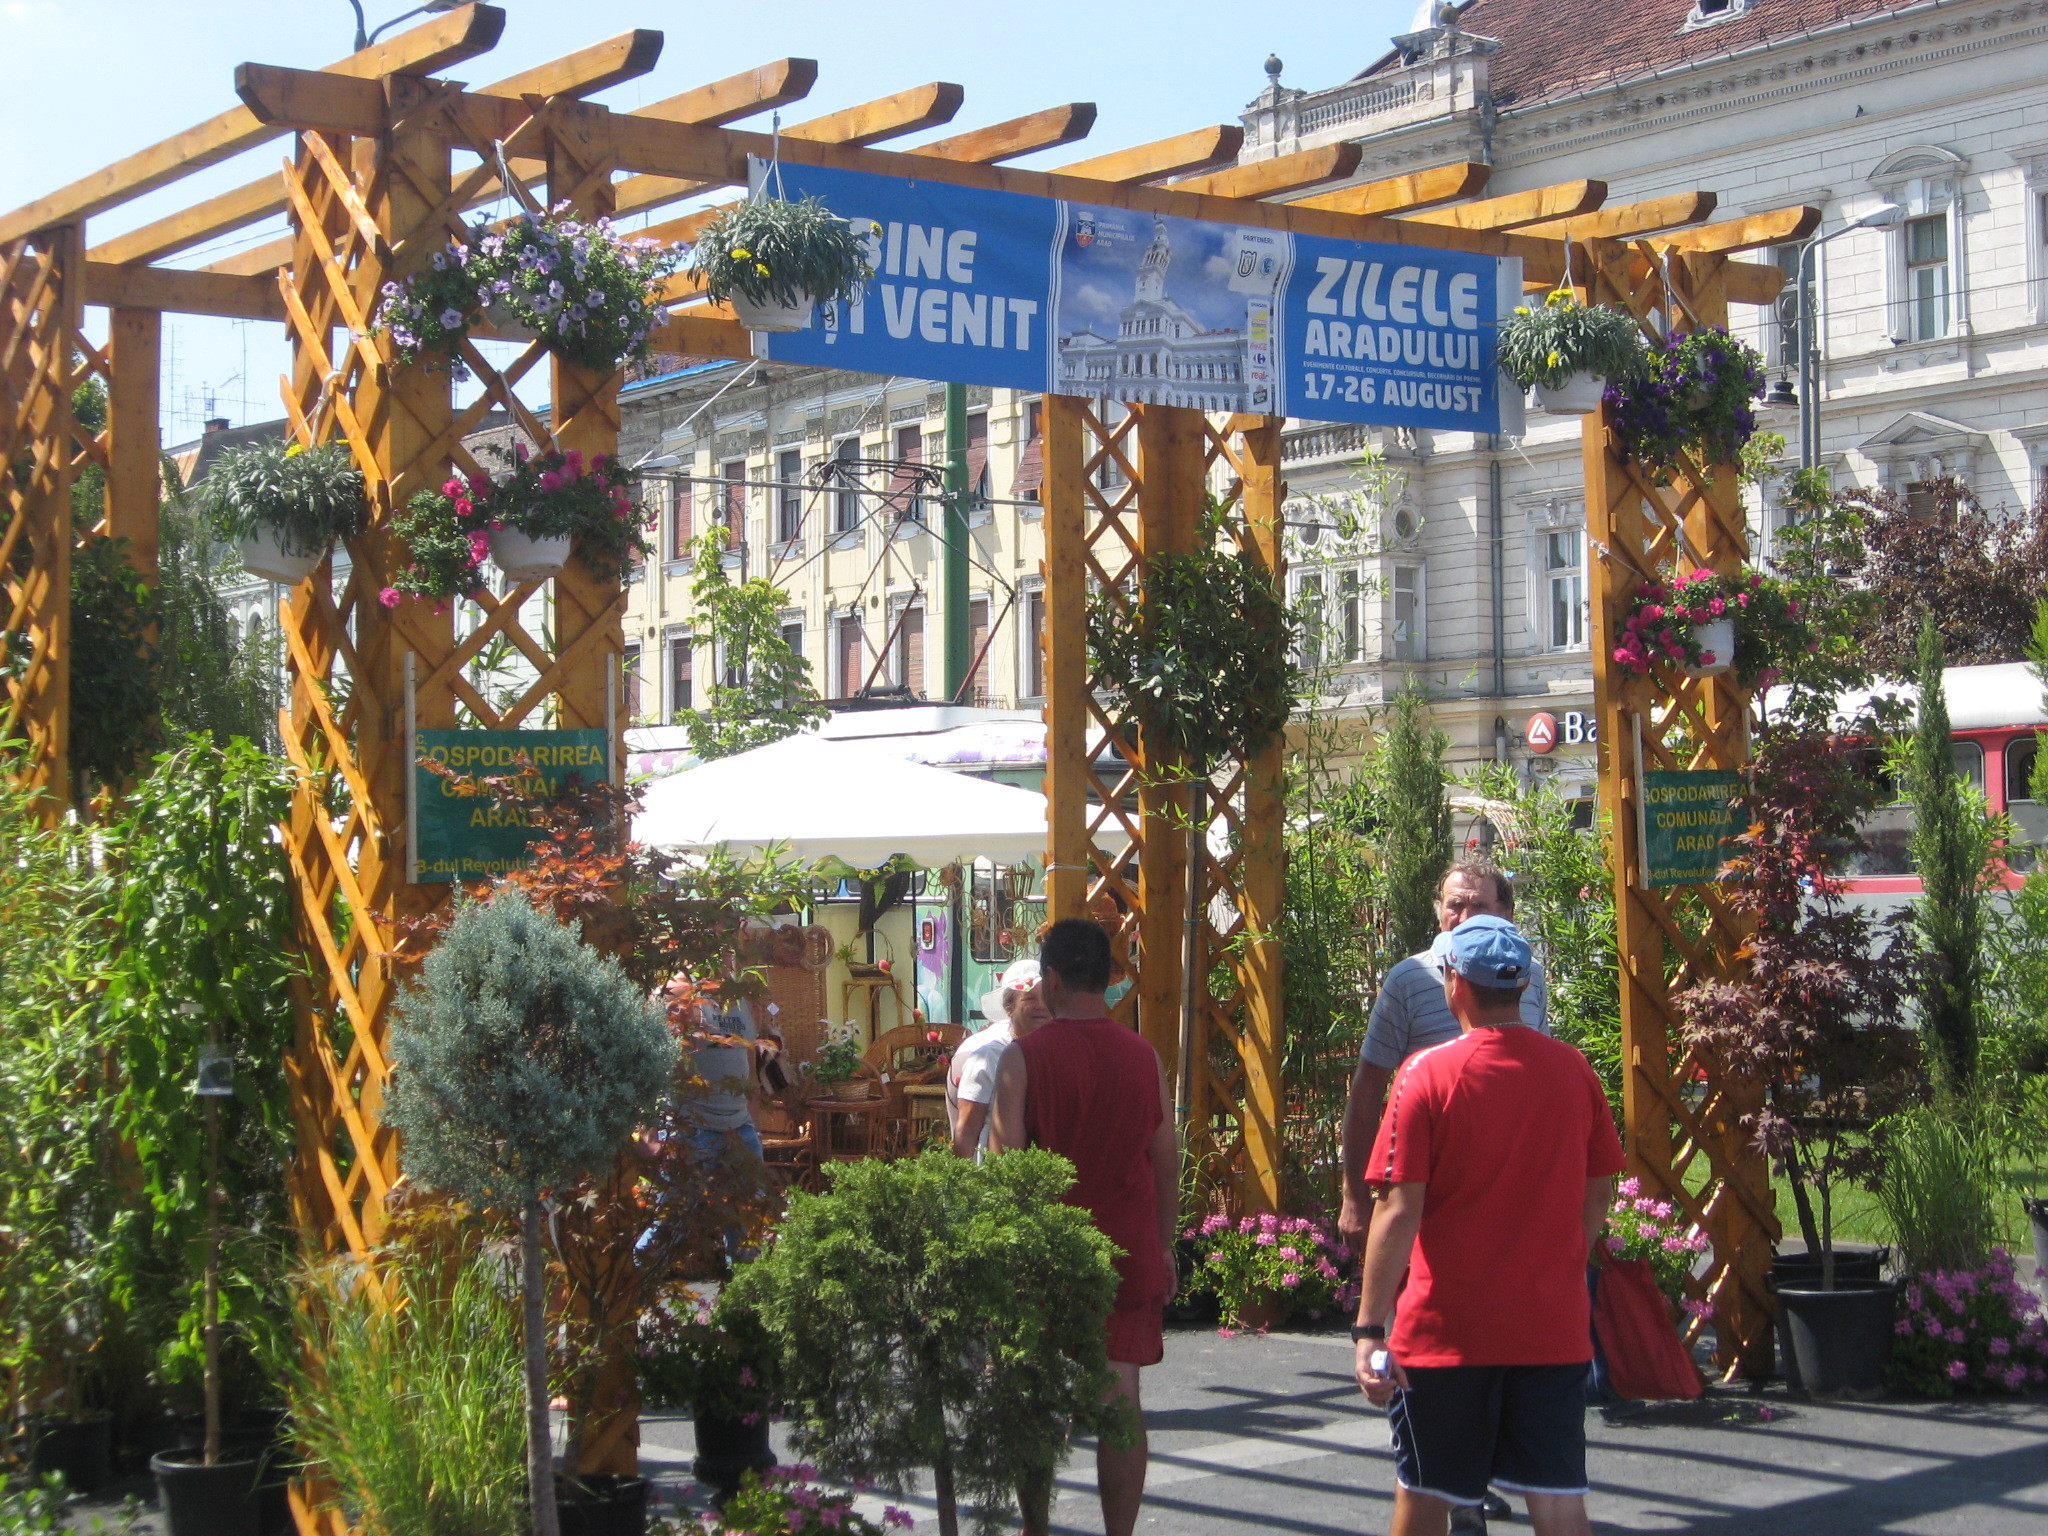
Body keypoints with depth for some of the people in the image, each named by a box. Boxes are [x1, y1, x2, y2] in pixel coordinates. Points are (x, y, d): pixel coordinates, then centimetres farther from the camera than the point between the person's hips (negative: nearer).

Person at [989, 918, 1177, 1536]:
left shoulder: (1024, 1057, -8)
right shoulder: (1144, 1057, 2)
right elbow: (1166, 1163, 6)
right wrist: (1162, 1246, 17)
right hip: (1128, 1254, 2)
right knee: (1120, 1397, 4)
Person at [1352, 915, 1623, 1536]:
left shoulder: (1429, 1073, -11)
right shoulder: (1573, 1070, 1)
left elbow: (1400, 1210, -14)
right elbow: (1598, 1194, 10)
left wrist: (1369, 1328, -12)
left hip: (1446, 1327, -3)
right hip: (1555, 1325, 3)